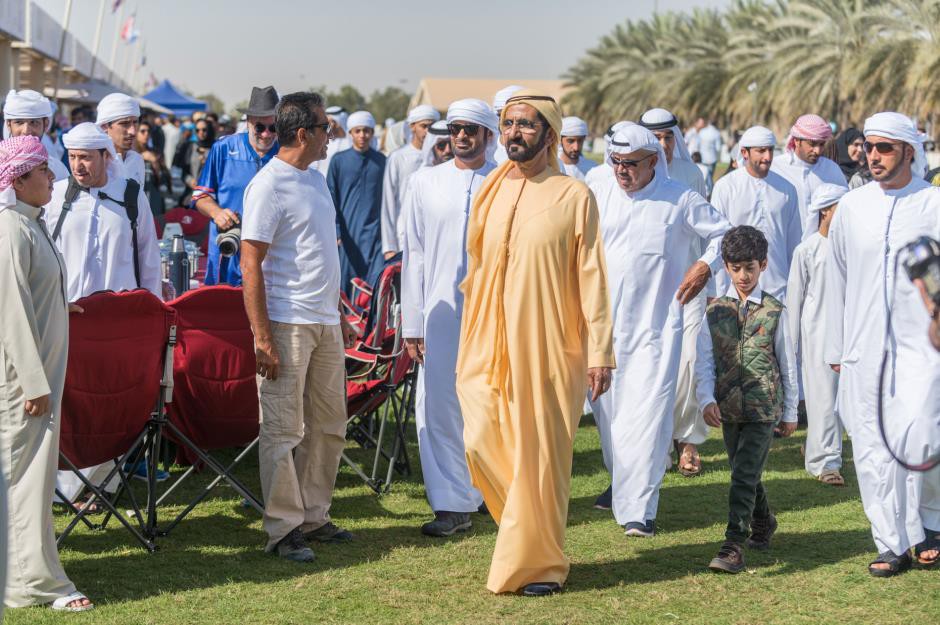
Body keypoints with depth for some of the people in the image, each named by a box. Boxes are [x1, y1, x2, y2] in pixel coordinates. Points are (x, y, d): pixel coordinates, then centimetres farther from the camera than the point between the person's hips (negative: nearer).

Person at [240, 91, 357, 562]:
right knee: (283, 429, -2)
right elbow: (251, 263, -16)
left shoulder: (316, 179, 13)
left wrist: (339, 317, 20)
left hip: (325, 322, 9)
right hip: (287, 323, -8)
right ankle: (283, 528, 4)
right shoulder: (269, 185, -13)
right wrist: (262, 338, -19)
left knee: (328, 425, 13)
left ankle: (313, 516, 23)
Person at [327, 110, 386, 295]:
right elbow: (331, 199, 4)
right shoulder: (339, 161, 4)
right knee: (345, 285, 3)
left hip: (374, 233, 0)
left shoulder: (381, 161, 8)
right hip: (347, 232, 0)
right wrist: (334, 232, -4)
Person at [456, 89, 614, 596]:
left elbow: (591, 277, -6)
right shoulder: (489, 194, 9)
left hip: (548, 346, -4)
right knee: (482, 444, -1)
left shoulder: (574, 197, -5)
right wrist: (468, 347, 13)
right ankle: (527, 531, 23)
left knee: (540, 454, 0)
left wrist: (600, 350, -11)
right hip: (491, 345, 4)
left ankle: (539, 562, 14)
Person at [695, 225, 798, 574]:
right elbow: (704, 361, 3)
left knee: (745, 475, -13)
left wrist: (790, 412, 8)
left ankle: (734, 546, -17)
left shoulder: (774, 312, -1)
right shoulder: (716, 310, 4)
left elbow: (788, 364, 5)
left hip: (764, 406, -4)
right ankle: (763, 524, 41)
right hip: (729, 407, 4)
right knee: (744, 475, 17)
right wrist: (707, 399, -13)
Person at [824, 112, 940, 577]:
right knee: (872, 450, 2)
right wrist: (835, 350, 15)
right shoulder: (851, 207, 9)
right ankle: (893, 546, 13)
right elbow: (836, 281, 15)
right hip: (864, 349, 4)